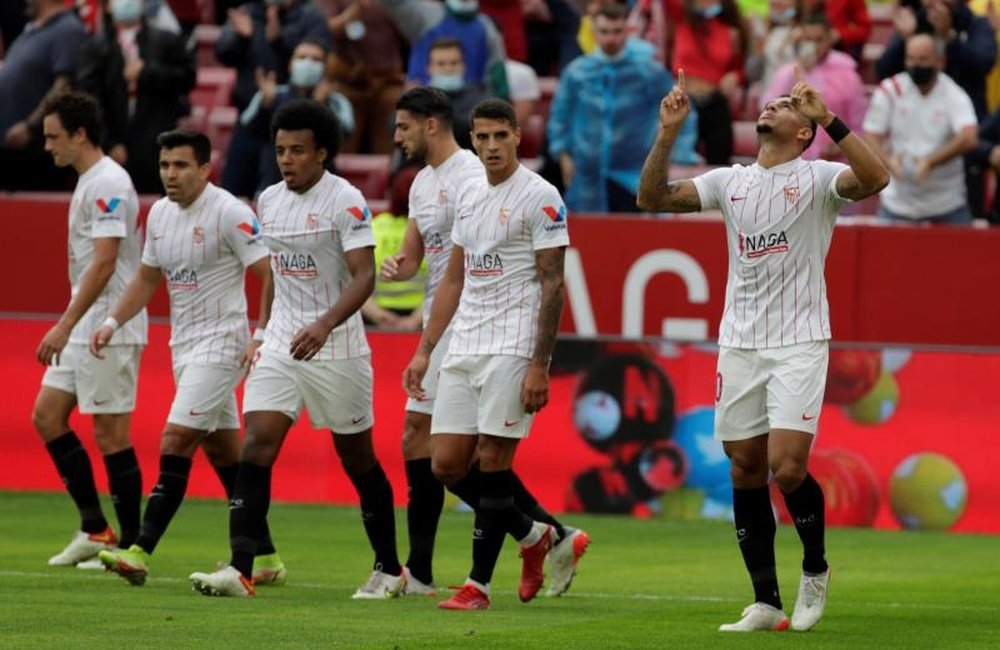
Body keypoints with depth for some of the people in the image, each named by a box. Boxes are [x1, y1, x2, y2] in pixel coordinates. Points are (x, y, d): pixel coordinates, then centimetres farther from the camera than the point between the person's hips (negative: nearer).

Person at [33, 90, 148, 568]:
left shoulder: (107, 184, -16)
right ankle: (95, 529, 10)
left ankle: (130, 543, 2)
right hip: (83, 331, 10)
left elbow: (104, 263, -23)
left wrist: (65, 326, -25)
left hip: (109, 330, -10)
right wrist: (68, 327, 20)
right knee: (47, 415, 8)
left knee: (110, 433, -5)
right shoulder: (89, 182, 15)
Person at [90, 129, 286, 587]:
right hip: (184, 345, 8)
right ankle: (266, 559, 16)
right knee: (224, 454, 10)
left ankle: (141, 553, -17)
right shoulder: (160, 214, 10)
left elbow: (270, 274, -15)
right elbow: (147, 279, 21)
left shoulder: (230, 213, -14)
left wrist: (261, 336, -22)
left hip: (220, 343, -8)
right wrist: (112, 322, 9)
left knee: (175, 443, -15)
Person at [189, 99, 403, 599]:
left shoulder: (346, 202, -12)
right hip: (280, 346, 5)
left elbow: (364, 276, -19)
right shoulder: (268, 201, 9)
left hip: (336, 349, -5)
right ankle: (240, 570, -18)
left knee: (358, 459, 7)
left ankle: (389, 569, 23)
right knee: (256, 445, -11)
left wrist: (323, 326, -32)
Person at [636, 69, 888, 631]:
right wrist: (669, 132, -4)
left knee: (787, 468, -15)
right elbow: (653, 196, 8)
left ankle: (816, 568, 12)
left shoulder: (817, 177, -2)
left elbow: (875, 179, -22)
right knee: (746, 472, 4)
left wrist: (828, 119, -28)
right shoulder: (731, 182, 12)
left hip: (799, 345, -5)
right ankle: (766, 601, 11)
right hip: (739, 346, 5)